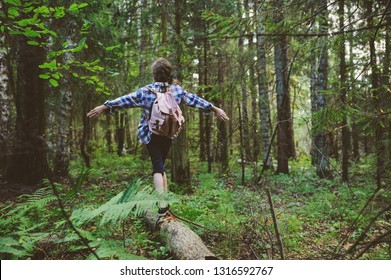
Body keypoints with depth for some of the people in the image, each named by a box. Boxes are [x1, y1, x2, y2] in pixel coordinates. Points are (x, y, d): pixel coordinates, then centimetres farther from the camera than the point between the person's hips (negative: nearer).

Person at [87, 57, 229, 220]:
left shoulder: (147, 91, -8)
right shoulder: (178, 90, 0)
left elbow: (126, 100, -4)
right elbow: (195, 100, 7)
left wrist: (104, 107, 5)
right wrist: (215, 109, 18)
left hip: (151, 134, -3)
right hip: (168, 135, 3)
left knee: (157, 167, -4)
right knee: (161, 165, 16)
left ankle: (162, 205, -16)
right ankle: (164, 200, 18)